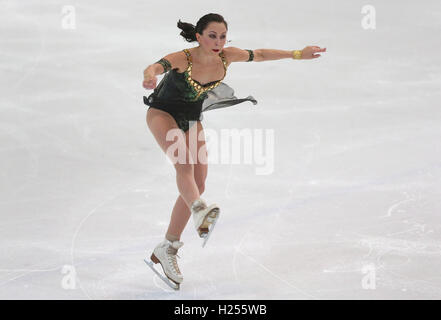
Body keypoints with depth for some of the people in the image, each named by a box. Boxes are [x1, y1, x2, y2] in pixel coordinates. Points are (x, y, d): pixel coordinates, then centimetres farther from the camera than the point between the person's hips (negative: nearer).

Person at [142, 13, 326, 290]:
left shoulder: (227, 57, -16)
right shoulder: (181, 59, -30)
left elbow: (259, 55, 0)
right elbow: (155, 67, -49)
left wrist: (297, 54, 1)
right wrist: (150, 76, -73)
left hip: (192, 119, 6)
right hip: (163, 113, -6)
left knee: (198, 183, 0)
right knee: (184, 161, -33)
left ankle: (167, 250, 7)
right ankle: (200, 211, -57)